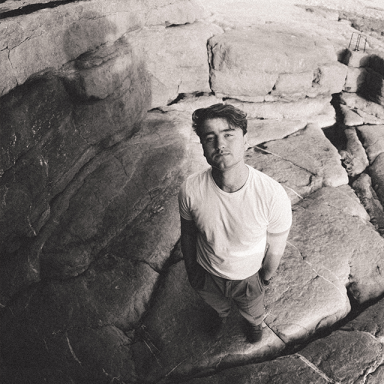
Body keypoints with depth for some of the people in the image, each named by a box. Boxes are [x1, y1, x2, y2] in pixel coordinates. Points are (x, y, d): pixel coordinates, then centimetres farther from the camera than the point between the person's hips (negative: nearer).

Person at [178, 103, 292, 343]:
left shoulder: (273, 195, -37)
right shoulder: (190, 190, -31)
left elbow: (275, 248, -17)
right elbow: (188, 234, -10)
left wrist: (266, 278, 0)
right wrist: (190, 270, 5)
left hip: (249, 278, -1)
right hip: (207, 276, 1)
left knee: (253, 312, 34)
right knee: (217, 304, 36)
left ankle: (256, 323, 72)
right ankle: (223, 315, 74)